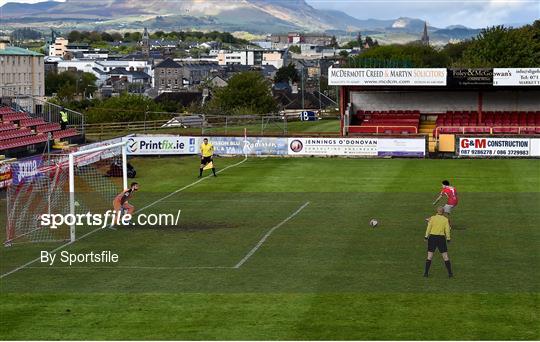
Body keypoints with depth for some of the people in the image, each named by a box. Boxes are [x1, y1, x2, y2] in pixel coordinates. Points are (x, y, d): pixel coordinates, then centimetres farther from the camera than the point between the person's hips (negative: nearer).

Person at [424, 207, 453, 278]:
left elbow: (429, 227, -3)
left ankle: (426, 273, 5)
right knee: (445, 256, 6)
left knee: (429, 256, 6)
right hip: (441, 238, 0)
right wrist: (448, 238, 8)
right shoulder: (446, 219, 1)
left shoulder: (432, 218, 1)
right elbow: (447, 230, -2)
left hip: (432, 237, 0)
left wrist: (426, 236, 2)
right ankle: (450, 273, 6)